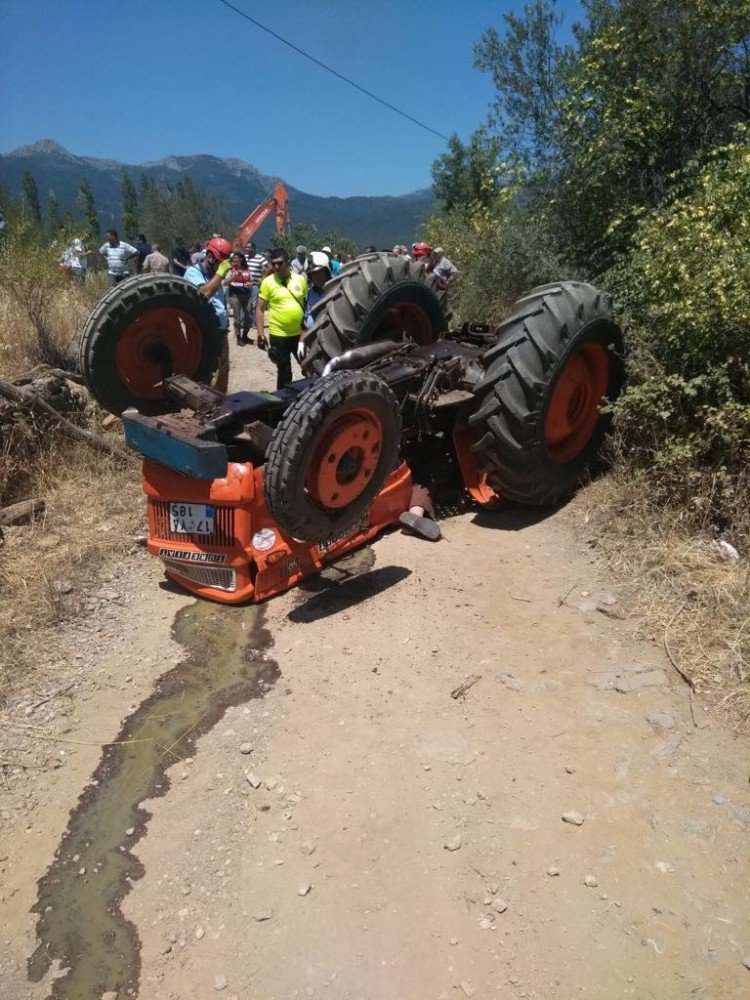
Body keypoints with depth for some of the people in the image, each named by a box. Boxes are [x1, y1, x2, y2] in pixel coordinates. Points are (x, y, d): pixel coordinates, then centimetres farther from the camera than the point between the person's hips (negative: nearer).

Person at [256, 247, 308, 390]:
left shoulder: (301, 279, 2)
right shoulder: (268, 282, -6)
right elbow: (260, 309, -3)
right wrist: (260, 333, -11)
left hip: (300, 333, 3)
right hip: (279, 335, -2)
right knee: (284, 371, 8)